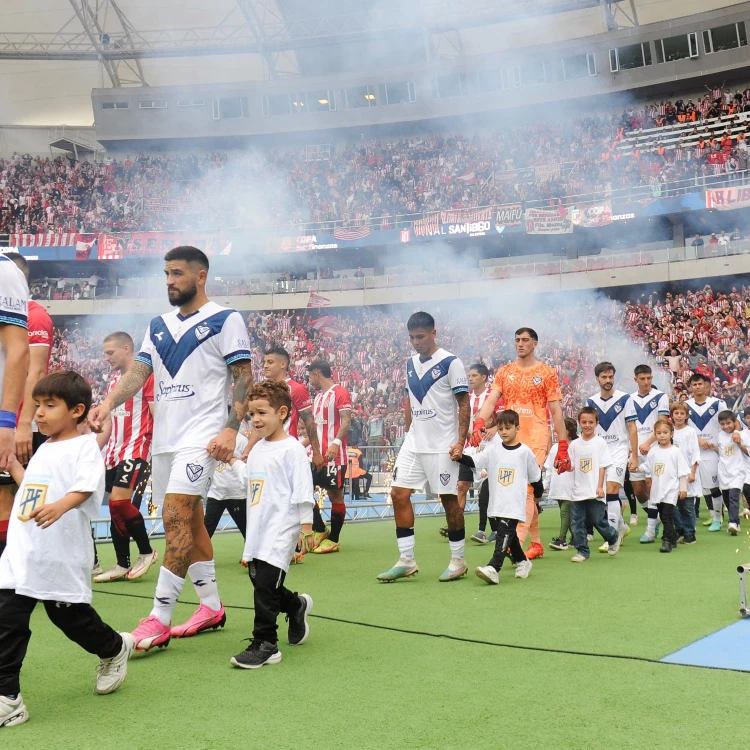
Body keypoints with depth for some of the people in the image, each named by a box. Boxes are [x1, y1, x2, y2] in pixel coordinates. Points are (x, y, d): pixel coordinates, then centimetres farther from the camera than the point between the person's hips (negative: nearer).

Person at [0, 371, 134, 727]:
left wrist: (60, 506, -45)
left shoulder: (84, 446, -9)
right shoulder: (43, 450, 17)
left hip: (62, 558, -7)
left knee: (71, 616, 8)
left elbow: (85, 487, -27)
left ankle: (115, 649, 37)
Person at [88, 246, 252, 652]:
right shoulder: (159, 325, 16)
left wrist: (231, 429, -16)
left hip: (201, 436, -7)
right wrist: (109, 402, -11)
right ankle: (211, 607, 22)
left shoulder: (225, 320, -3)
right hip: (163, 438, 7)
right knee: (189, 521, 11)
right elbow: (139, 372, 8)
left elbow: (243, 377, -6)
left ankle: (158, 619, -12)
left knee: (175, 518, -16)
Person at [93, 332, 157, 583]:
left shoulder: (146, 375, -8)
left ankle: (147, 552, 2)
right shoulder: (113, 382, 17)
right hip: (114, 452, 8)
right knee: (115, 507, 6)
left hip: (137, 450, -8)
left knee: (120, 502, -16)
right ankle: (123, 564, 13)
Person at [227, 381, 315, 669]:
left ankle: (265, 644, -2)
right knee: (260, 582, 14)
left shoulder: (292, 449, -10)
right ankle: (297, 605, 39)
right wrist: (233, 461, 25)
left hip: (280, 531, -8)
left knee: (265, 586, -11)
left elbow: (303, 491, -12)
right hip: (257, 531, 9)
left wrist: (306, 527, -13)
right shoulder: (257, 449, 14)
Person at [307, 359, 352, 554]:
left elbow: (346, 421, -18)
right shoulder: (318, 396, 17)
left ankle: (333, 540, 6)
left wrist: (336, 443, -29)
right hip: (315, 454, 9)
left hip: (333, 455, -9)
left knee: (336, 496, -1)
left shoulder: (340, 392, -9)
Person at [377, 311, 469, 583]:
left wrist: (460, 441, -15)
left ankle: (458, 560, 15)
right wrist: (408, 433, 14)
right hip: (413, 443, 7)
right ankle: (406, 560, 8)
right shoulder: (410, 364, 12)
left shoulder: (450, 363, -8)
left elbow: (464, 404, -9)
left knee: (449, 499, 0)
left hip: (442, 446, -6)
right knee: (399, 494, 0)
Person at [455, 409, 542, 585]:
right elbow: (474, 462, -8)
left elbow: (536, 475, 8)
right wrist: (460, 457, -27)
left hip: (515, 504, -4)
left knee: (504, 533, -16)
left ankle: (493, 568, -26)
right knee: (509, 534, 17)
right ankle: (522, 562, 36)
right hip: (497, 502, 5)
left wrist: (538, 494, 18)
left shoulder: (524, 452, -4)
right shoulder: (493, 450, 3)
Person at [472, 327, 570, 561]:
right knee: (526, 493, 12)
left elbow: (556, 412, 1)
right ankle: (536, 543, 24)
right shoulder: (504, 372, 12)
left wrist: (563, 447, -4)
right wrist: (478, 424, -21)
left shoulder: (546, 373, 2)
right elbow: (491, 401, -1)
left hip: (536, 440, -4)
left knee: (525, 490, -16)